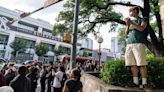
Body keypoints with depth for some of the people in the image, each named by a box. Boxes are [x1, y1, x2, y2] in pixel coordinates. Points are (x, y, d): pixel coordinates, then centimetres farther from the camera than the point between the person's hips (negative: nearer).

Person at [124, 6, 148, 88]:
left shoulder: (143, 19, 14)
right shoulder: (131, 21, 27)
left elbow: (141, 28, -6)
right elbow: (126, 33, 18)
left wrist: (131, 23, -8)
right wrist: (127, 25, 2)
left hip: (139, 44, -4)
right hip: (129, 45, 4)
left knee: (142, 64, -8)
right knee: (133, 64, -2)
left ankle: (144, 83, -2)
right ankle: (136, 82, 3)